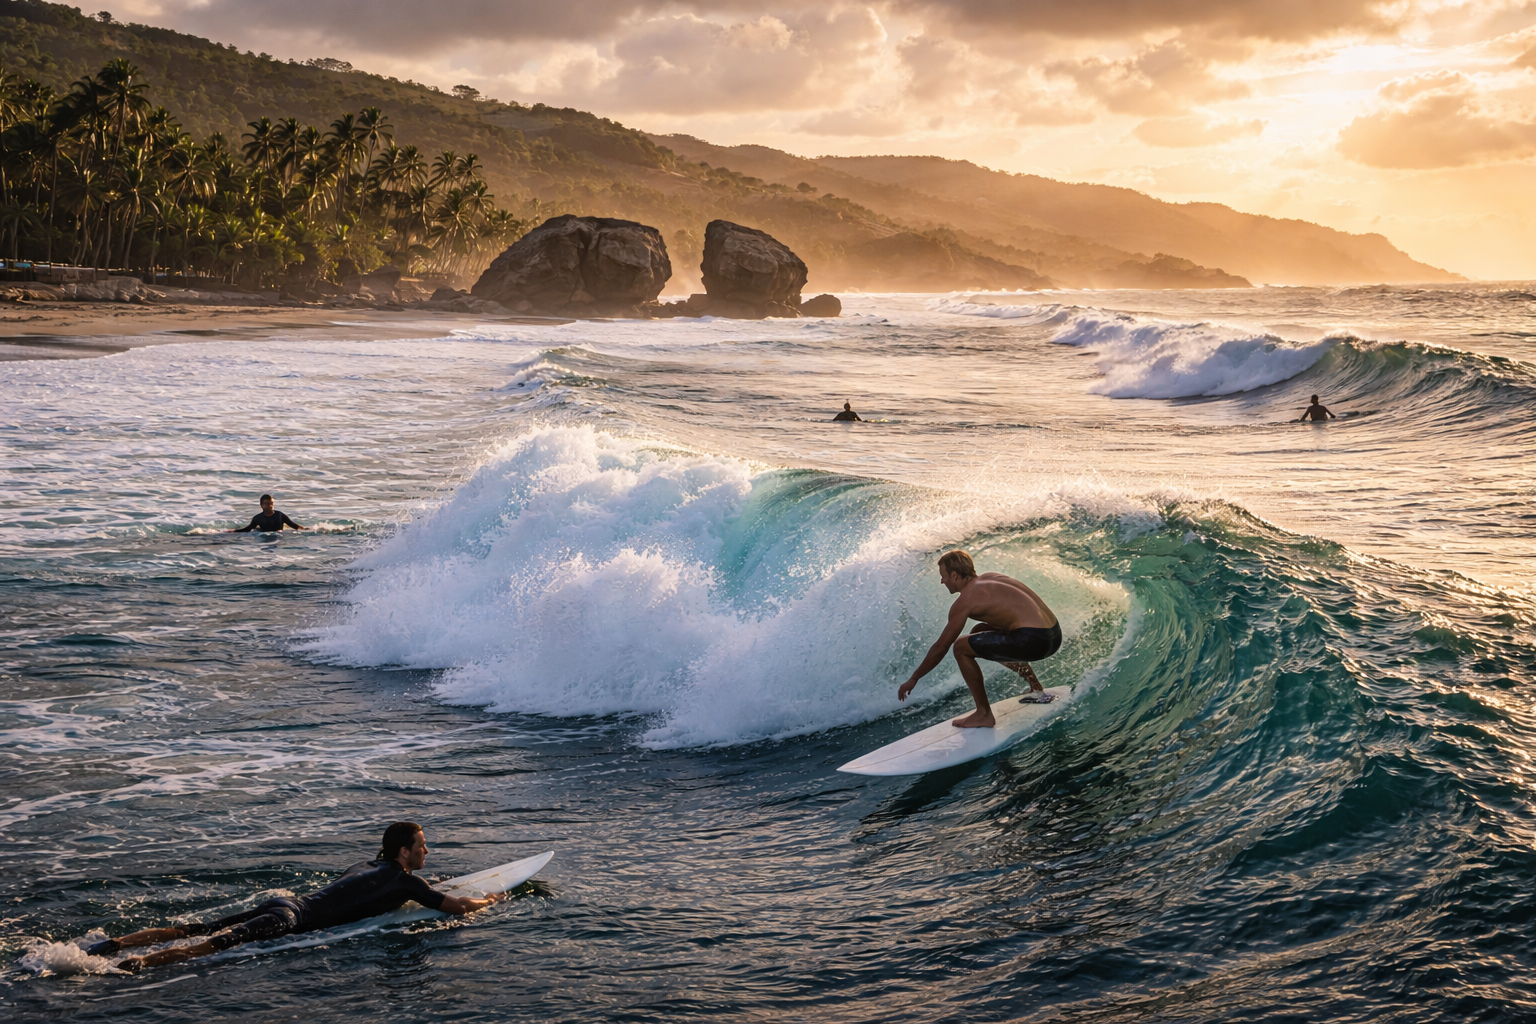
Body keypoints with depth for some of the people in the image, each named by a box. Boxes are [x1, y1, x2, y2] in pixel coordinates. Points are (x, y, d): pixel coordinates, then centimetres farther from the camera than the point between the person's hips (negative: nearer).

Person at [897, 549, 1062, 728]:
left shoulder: (966, 599, -4)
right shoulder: (989, 578, 18)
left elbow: (940, 648, 0)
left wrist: (913, 679, 10)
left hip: (1033, 640, -9)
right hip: (1054, 635, 9)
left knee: (960, 647, -1)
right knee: (980, 633, 30)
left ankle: (984, 714, 5)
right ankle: (1038, 690, 31)